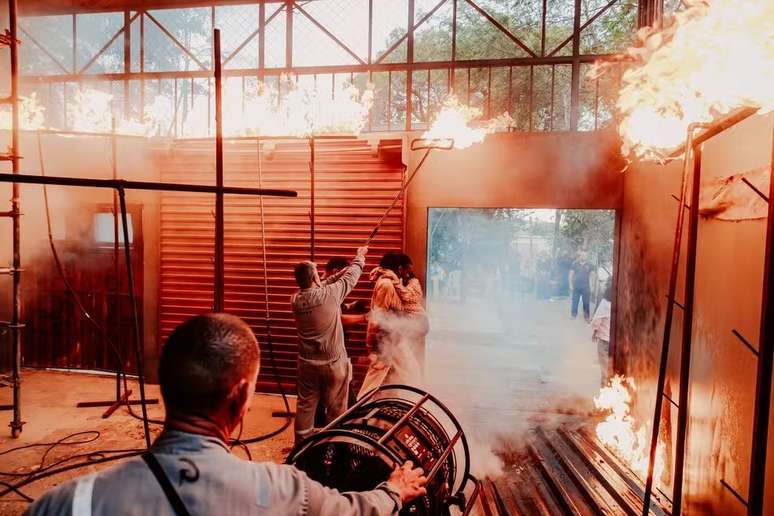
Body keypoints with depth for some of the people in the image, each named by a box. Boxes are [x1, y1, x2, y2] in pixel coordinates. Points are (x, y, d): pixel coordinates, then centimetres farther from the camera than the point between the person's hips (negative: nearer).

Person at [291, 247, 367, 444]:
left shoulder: (295, 300, -4)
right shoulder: (330, 294, -18)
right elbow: (351, 277, -3)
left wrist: (341, 271, 17)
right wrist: (360, 257, 15)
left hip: (307, 363, 5)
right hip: (334, 363, -4)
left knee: (305, 406, 16)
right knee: (336, 409, 11)